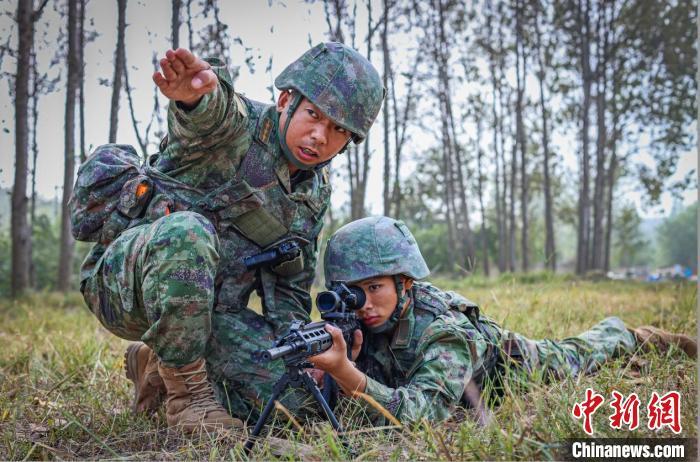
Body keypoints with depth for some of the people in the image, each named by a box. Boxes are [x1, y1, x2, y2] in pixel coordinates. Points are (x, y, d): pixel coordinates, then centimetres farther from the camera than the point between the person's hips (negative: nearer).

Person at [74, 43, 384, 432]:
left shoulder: (315, 193, 6)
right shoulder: (235, 125, -14)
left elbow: (289, 286, 11)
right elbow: (213, 110, -41)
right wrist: (200, 91, -65)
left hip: (210, 312, 7)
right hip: (125, 279, -6)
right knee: (188, 230, -38)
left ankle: (157, 363, 12)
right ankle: (187, 392, -20)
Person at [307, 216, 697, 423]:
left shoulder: (445, 332, -46)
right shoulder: (357, 324, -31)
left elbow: (422, 410, -58)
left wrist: (344, 371, -72)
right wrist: (331, 364, -52)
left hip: (507, 360, -4)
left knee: (574, 358, 24)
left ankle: (627, 336, 53)